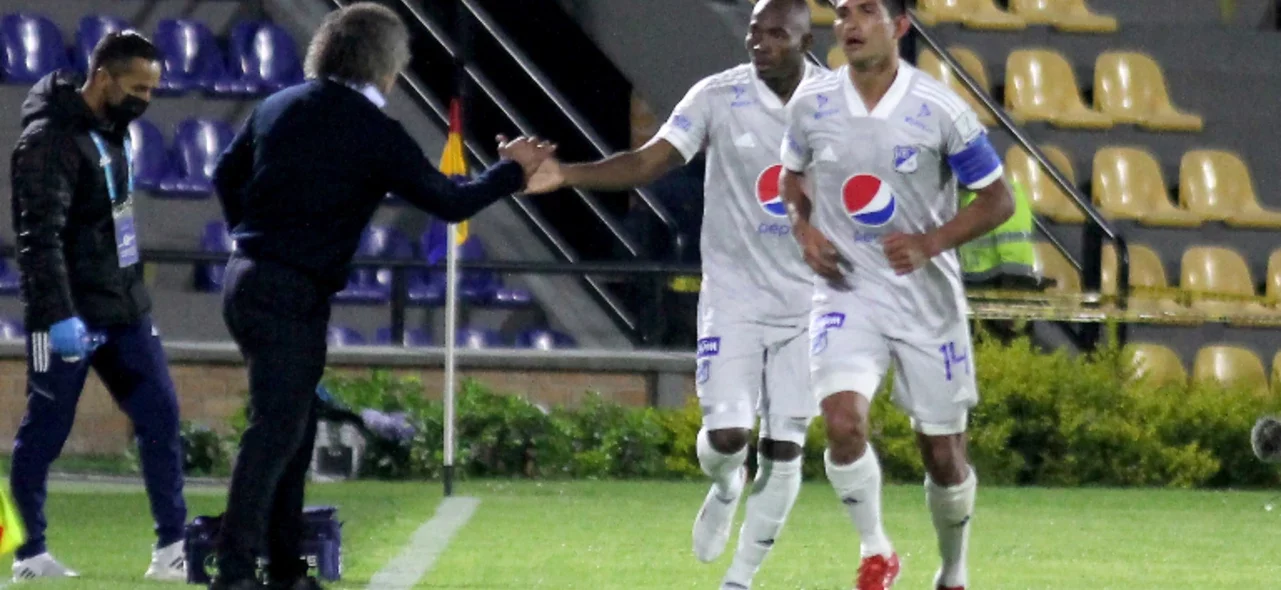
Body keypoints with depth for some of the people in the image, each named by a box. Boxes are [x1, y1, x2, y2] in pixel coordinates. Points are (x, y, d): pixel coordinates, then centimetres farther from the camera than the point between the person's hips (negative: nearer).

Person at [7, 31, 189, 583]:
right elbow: (39, 238, -23)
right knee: (44, 434, 2)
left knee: (160, 416, 3)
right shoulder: (50, 141, -17)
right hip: (70, 316, -8)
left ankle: (172, 549, 5)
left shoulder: (112, 129, 10)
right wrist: (58, 316, -29)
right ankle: (30, 554, 12)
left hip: (124, 308, 8)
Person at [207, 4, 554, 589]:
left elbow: (226, 174, 21)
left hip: (247, 277, 8)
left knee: (292, 429, 15)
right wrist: (511, 171, 9)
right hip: (293, 295, -8)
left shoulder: (278, 107, 10)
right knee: (275, 431, -9)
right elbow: (448, 202, -4)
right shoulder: (373, 132, -10)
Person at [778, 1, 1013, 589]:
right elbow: (793, 176, 16)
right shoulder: (811, 104, -4)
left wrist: (930, 243, -19)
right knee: (843, 421, -22)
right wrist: (804, 229, -5)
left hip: (928, 297, -1)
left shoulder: (939, 110, -12)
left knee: (943, 452, 7)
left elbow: (997, 200, -4)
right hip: (847, 292, 1)